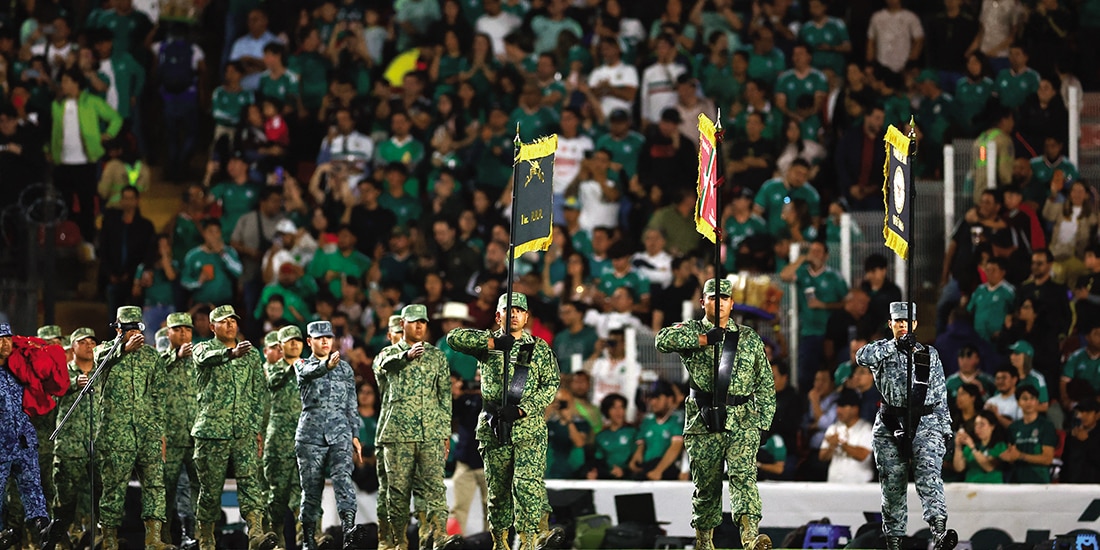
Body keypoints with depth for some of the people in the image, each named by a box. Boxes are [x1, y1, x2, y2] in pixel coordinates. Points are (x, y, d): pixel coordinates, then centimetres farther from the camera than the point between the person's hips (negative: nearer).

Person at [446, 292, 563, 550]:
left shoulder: (540, 348, 9)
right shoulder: (487, 343, 9)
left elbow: (551, 385, 2)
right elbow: (454, 337, -6)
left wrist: (522, 410, -11)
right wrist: (492, 342, -15)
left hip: (530, 429, -1)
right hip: (494, 429, 1)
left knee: (528, 485, -13)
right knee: (497, 488, 6)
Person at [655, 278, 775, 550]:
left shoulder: (750, 339, 14)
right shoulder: (692, 331, 8)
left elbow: (765, 384, 15)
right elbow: (663, 340, -14)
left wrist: (763, 423, 5)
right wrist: (705, 339, -18)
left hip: (742, 422, 0)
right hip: (704, 423, 0)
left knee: (743, 474, -19)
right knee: (706, 485, 6)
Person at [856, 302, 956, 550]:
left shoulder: (930, 355, 14)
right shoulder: (882, 350, 9)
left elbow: (940, 396, 15)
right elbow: (862, 357, -15)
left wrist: (945, 429, 9)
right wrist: (896, 345, -23)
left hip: (925, 424, 0)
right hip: (890, 426, 0)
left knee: (929, 473, -20)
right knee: (892, 483, 2)